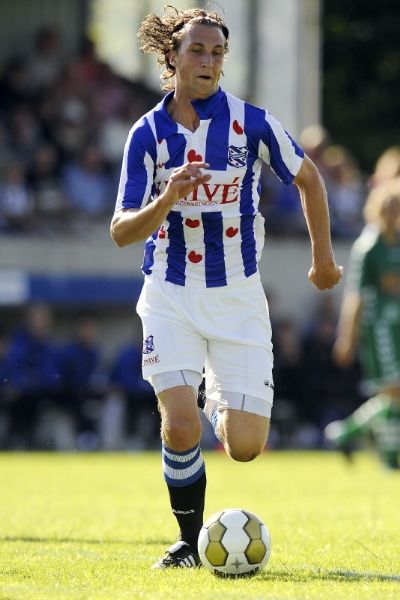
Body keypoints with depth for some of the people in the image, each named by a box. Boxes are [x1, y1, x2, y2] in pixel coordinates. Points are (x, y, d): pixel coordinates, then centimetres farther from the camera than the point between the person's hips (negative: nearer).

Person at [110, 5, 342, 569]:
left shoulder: (252, 123, -5)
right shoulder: (147, 133, -4)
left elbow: (307, 177, 12)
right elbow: (121, 231, -6)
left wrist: (323, 257, 16)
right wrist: (167, 199, -25)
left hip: (238, 295, 1)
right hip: (171, 295, 0)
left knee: (245, 447, -5)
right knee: (180, 426, -19)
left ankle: (220, 403, 33)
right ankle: (190, 541, 4)